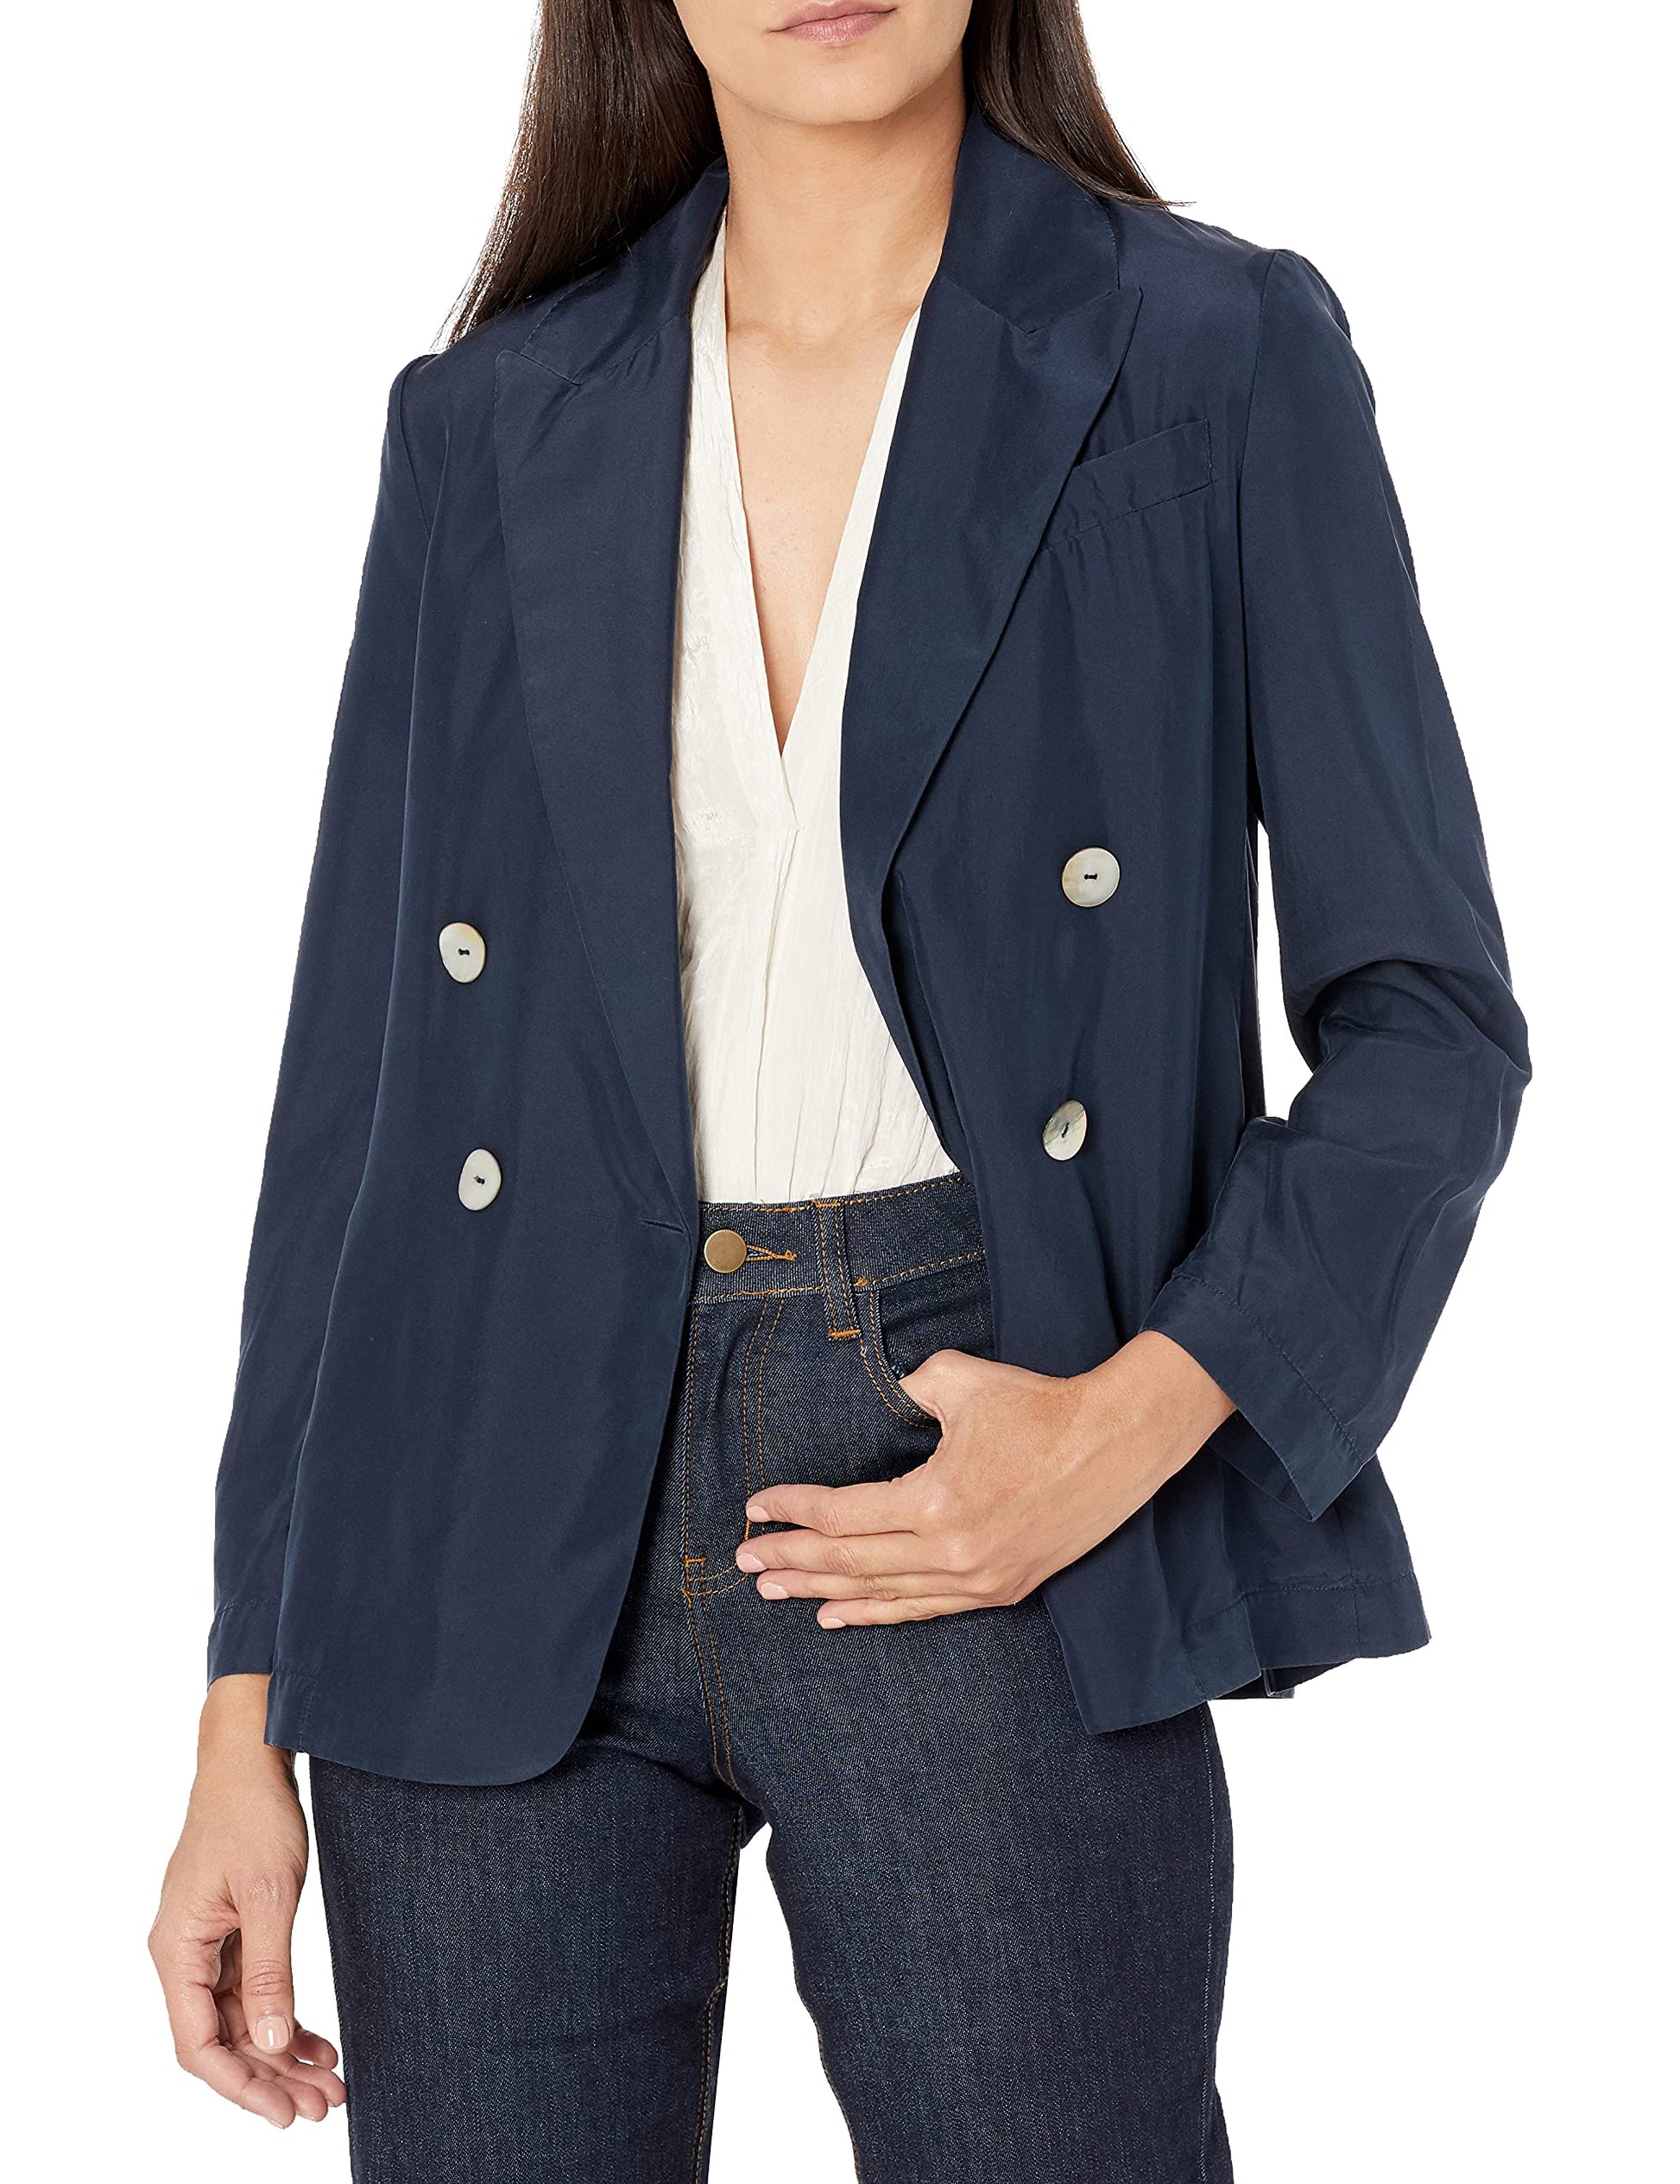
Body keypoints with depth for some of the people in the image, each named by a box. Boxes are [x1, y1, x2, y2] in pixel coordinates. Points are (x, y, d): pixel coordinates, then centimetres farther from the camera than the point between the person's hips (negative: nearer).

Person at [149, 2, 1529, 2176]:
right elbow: (356, 1077, 9)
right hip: (511, 1518, 3)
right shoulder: (488, 425, 8)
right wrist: (247, 1722, 7)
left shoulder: (1216, 359, 1)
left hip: (959, 1509, -2)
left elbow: (1425, 1020, 2)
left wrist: (1138, 1420, -14)